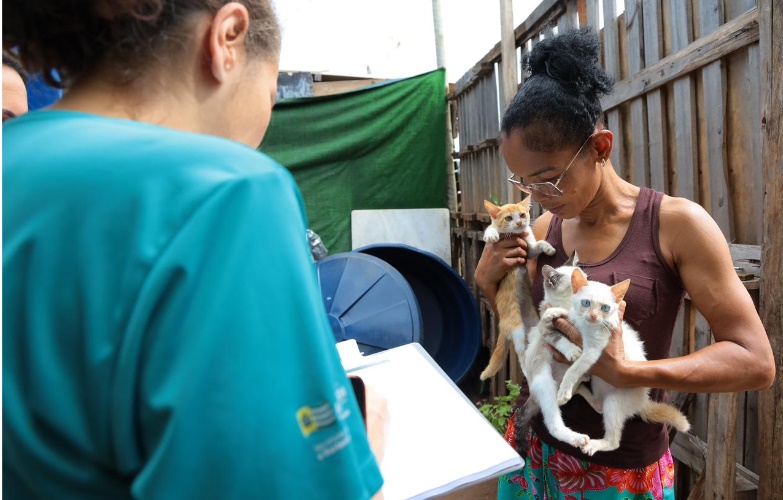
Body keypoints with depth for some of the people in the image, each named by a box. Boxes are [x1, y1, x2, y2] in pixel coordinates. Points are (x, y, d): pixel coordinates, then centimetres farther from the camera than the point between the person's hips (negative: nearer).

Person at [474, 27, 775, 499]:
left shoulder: (677, 223, -15)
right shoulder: (544, 228, -3)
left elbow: (756, 361, -15)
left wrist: (625, 372, -26)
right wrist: (491, 283, -9)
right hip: (534, 447, 4)